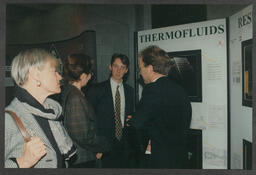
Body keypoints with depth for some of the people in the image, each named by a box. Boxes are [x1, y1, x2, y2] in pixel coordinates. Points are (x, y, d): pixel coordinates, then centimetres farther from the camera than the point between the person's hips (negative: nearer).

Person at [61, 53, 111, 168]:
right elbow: (85, 136, -23)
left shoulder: (66, 91, 5)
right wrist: (105, 145, -6)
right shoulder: (76, 99, -23)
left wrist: (96, 148, 10)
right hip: (81, 161, -8)